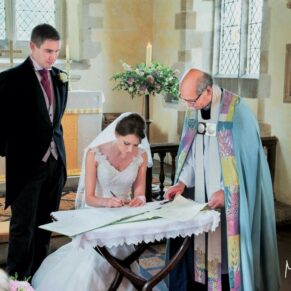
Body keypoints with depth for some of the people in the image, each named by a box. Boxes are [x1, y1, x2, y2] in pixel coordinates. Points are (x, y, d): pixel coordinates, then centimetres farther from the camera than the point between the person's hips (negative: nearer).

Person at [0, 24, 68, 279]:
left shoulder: (60, 78, 9)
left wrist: (56, 146, 12)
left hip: (55, 160, 5)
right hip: (28, 162, -5)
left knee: (45, 226, 12)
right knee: (23, 227, 0)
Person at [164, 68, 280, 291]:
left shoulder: (237, 110, -16)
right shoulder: (194, 111, 3)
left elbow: (246, 158, -15)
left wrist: (226, 191, -17)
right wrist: (183, 182, -1)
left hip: (230, 197, -5)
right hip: (201, 195, 5)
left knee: (227, 247, 1)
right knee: (201, 246, 6)